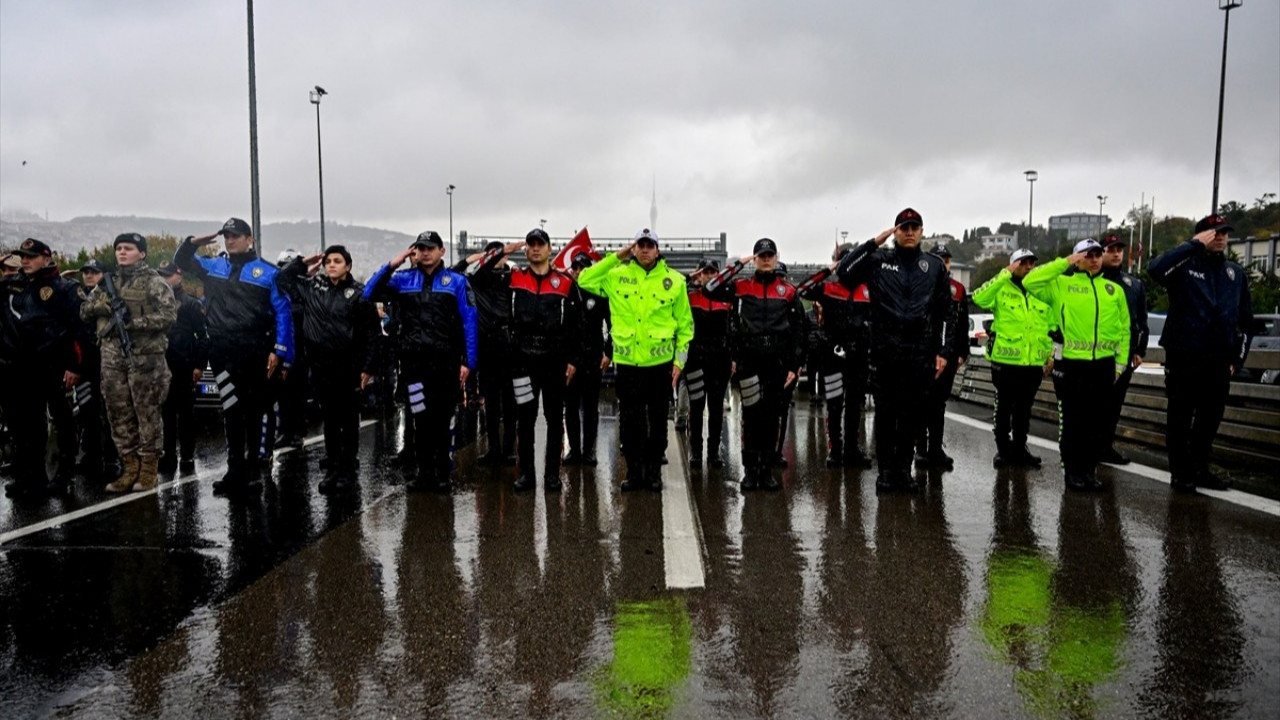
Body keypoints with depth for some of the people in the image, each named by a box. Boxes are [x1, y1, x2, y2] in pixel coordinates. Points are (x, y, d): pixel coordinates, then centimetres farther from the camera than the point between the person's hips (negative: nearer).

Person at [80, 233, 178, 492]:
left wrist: (136, 321, -18)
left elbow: (169, 314, -11)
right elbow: (85, 311, 16)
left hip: (145, 356, -6)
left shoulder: (152, 281, -2)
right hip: (112, 356, 6)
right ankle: (130, 468, 17)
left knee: (147, 412, -1)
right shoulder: (108, 281, 15)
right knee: (119, 413, 8)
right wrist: (105, 303, -4)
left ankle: (148, 469, 8)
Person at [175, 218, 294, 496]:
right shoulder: (212, 267, 14)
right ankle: (236, 471, 11)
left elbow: (282, 313, -2)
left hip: (256, 352, -3)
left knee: (254, 412, 4)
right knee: (231, 412, 6)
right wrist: (194, 242, 6)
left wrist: (279, 351, -10)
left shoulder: (267, 272, 1)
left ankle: (254, 470, 12)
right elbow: (181, 261, 28)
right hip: (223, 352, 4)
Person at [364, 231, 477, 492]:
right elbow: (370, 294, 0)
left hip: (445, 361, -1)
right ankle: (424, 473, 16)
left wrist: (468, 362, -6)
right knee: (421, 419, 6)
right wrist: (391, 265, -6)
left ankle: (443, 474, 17)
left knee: (442, 419, 7)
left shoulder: (456, 281, 2)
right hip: (413, 361, 2)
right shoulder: (403, 279, 8)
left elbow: (469, 323, -1)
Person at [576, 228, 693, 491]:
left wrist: (680, 359, 0)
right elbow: (584, 280, 2)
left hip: (661, 362, 0)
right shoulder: (617, 276, 4)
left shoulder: (674, 280, 2)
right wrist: (616, 257, 0)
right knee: (629, 421, 7)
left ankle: (654, 471, 22)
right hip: (627, 362, 1)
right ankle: (633, 472, 20)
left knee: (658, 421, 9)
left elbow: (685, 324, 5)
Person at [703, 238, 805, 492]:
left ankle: (767, 470, 15)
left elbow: (799, 331, 7)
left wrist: (794, 366, 1)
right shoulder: (741, 287, 6)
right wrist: (737, 265, -6)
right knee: (751, 416, 2)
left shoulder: (788, 291, 8)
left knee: (773, 417, 6)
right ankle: (750, 470, 10)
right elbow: (709, 289, -8)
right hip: (749, 361, -1)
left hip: (778, 362, 1)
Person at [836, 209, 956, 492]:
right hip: (886, 353, -2)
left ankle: (904, 469, 18)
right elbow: (844, 272, -9)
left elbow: (945, 314, 13)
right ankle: (885, 470, 13)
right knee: (885, 414, 4)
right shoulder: (878, 260, 6)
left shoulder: (935, 267, 12)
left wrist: (944, 351, 6)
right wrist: (873, 243, -9)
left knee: (912, 415, 7)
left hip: (920, 355, 2)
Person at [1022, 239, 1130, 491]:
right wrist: (1065, 262, -12)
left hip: (1103, 365, 4)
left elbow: (1124, 328, 12)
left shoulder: (1114, 289, 13)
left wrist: (1121, 362, 5)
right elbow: (1029, 282, -14)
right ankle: (1072, 472, 13)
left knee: (1098, 422, 8)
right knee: (1072, 421, 3)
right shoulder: (1061, 284, 2)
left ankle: (1089, 470, 20)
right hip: (1070, 364, -3)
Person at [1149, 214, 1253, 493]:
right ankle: (1181, 474, 15)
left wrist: (1238, 358, 10)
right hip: (1183, 360, -5)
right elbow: (1156, 269, -29)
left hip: (1219, 363, 5)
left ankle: (1200, 470, 27)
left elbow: (1245, 321, 16)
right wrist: (1194, 245, -21)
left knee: (1209, 420, 13)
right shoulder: (1186, 266, -4)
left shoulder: (1236, 273, 12)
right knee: (1180, 420, 5)